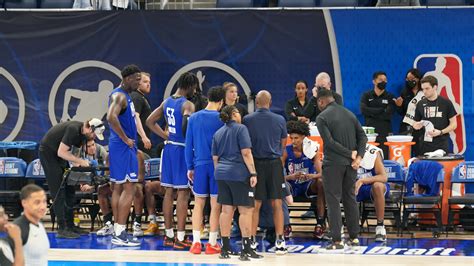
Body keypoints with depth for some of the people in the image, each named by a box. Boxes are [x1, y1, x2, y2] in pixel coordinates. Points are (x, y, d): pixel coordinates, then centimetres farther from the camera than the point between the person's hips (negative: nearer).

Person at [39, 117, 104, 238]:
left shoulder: (82, 133, 0)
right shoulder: (73, 130, -28)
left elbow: (76, 154, 6)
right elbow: (61, 152, -27)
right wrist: (80, 161, -24)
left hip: (59, 154, 9)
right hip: (48, 152, -9)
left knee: (70, 189, 7)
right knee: (58, 192, -12)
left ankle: (70, 225, 12)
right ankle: (62, 229, -13)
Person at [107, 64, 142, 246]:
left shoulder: (126, 95, 17)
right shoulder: (119, 96, -15)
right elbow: (111, 117, -31)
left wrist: (131, 140, 20)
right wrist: (126, 139, -23)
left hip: (125, 146, 10)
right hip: (123, 147, -10)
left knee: (118, 188, 10)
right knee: (129, 188, -10)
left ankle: (118, 232, 14)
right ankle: (120, 234, -11)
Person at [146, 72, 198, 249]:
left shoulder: (167, 102, 11)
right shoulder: (187, 105, -14)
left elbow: (150, 121, 16)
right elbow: (187, 127, -29)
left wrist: (166, 136, 14)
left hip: (169, 148, 8)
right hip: (182, 149, -8)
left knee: (169, 192, 11)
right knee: (183, 193, -4)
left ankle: (168, 235, 15)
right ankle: (180, 238, -4)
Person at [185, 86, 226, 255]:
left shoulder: (194, 118, 4)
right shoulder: (222, 119, -6)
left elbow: (189, 145, 6)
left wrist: (190, 167, 13)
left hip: (200, 165, 3)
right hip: (218, 165, -3)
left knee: (198, 204, 10)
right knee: (215, 205, 4)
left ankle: (196, 242, 5)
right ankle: (212, 244, 6)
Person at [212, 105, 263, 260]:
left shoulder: (218, 133, 15)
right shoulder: (240, 129, -4)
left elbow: (215, 157, 17)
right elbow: (246, 153, -11)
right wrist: (253, 173, -12)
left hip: (222, 174, 7)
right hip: (239, 173, -7)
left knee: (226, 210, 9)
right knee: (246, 210, -3)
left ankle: (225, 249, 9)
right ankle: (246, 250, -7)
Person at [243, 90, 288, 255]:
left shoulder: (247, 120, -5)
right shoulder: (280, 120, -1)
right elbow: (283, 144, 11)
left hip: (256, 163, 0)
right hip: (274, 164, 0)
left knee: (255, 205, 5)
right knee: (277, 204, 5)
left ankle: (252, 241, 6)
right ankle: (280, 240, 3)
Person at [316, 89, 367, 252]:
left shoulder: (322, 118, -7)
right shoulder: (349, 114, 11)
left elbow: (329, 142, -16)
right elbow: (362, 136, 6)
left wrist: (351, 154, -12)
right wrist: (359, 156, -3)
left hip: (333, 163, -6)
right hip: (350, 164, 6)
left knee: (333, 201, -2)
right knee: (350, 198, 15)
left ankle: (336, 241, -6)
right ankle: (354, 237, 19)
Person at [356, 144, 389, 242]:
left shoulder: (373, 152, -17)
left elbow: (384, 177, -23)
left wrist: (362, 181, -36)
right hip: (355, 186, 4)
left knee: (377, 186, -38)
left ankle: (380, 226, -25)